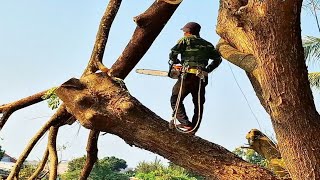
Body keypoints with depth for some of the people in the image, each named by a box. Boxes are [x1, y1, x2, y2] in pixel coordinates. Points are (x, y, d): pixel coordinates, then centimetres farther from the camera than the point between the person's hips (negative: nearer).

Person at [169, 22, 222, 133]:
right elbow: (218, 59, 18)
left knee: (175, 100, 5)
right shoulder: (207, 45, 21)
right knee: (199, 105, 13)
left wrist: (175, 61, 16)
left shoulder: (185, 40, 6)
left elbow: (173, 53, -4)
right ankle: (193, 129, 8)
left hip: (188, 75, -5)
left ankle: (185, 123, -10)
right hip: (201, 78, 5)